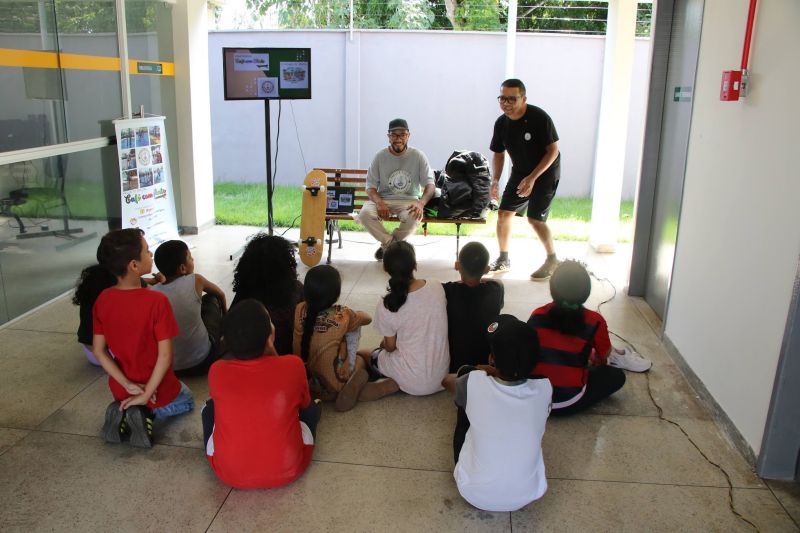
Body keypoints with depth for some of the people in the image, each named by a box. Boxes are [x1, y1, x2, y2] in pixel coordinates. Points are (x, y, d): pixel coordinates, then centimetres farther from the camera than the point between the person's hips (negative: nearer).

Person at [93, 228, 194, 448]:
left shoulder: (102, 300, -9)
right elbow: (165, 355, -25)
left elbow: (99, 351, -7)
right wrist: (146, 395, -15)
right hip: (159, 391, -5)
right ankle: (147, 413, 0)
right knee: (186, 401, 30)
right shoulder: (157, 301, -26)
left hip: (120, 390, 5)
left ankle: (124, 412, 5)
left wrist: (129, 385, -8)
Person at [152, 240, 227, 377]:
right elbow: (220, 294, 9)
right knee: (212, 299, 16)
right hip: (202, 362, -3)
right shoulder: (195, 281, -12)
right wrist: (225, 312, 29)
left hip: (168, 367, 3)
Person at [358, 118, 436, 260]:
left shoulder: (418, 156, -2)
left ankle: (387, 245, -4)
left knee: (413, 217, -36)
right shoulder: (380, 157, 0)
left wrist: (421, 203, -27)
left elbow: (430, 185, -6)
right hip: (383, 199, 1)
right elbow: (371, 186, 0)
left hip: (408, 200, -1)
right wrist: (379, 202, -23)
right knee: (365, 214, -31)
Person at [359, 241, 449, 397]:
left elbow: (390, 346, -6)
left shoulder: (386, 305, -21)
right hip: (441, 372, 4)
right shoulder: (437, 287, -11)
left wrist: (384, 343, 19)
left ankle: (396, 384, 5)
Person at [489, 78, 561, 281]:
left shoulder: (539, 118, -24)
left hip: (545, 172, -6)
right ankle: (503, 259, 19)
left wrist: (533, 177, -27)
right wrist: (495, 180, -10)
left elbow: (553, 151, -20)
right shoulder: (501, 123, -7)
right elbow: (498, 154, 5)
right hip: (520, 172, 6)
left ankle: (552, 260, 7)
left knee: (535, 218, -13)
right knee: (504, 213, 1)